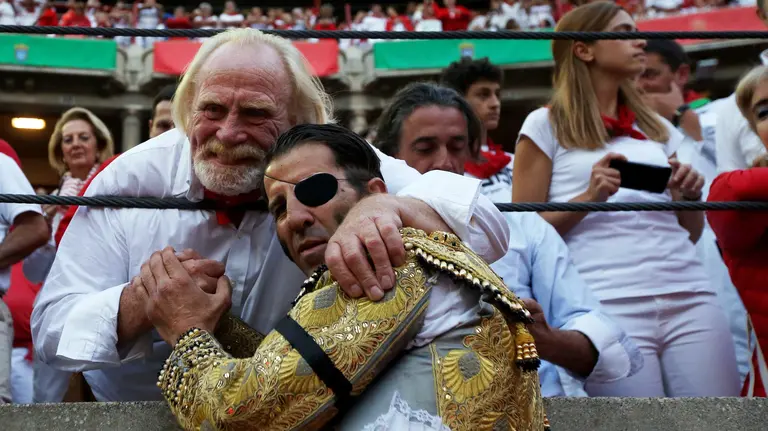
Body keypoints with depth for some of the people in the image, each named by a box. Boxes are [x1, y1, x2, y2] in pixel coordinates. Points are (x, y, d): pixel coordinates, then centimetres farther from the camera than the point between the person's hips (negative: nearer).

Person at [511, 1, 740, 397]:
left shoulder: (657, 127, 20)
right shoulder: (546, 124, 4)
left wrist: (689, 196, 2)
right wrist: (588, 198, -13)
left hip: (690, 297, 5)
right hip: (609, 305, -5)